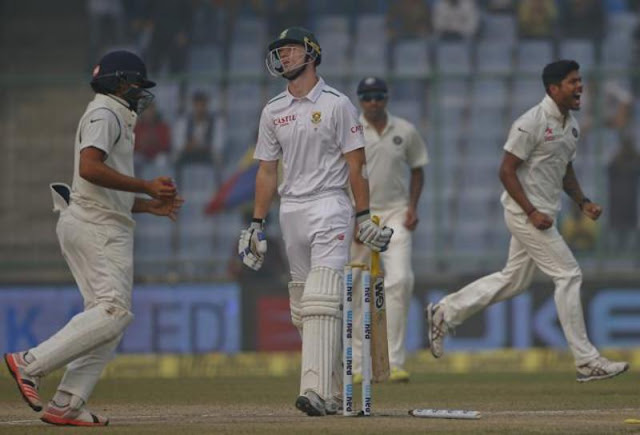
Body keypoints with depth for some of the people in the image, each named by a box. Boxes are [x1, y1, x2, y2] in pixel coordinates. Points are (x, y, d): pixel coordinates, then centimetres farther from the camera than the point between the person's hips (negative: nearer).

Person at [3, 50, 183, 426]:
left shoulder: (117, 120, 27)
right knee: (113, 312, -19)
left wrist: (150, 206, 19)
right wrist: (146, 186, -21)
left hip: (106, 228, 11)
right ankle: (31, 364, -19)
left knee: (109, 316, 3)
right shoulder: (104, 114, -5)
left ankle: (67, 405, -4)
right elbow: (89, 168, -23)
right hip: (96, 226, -11)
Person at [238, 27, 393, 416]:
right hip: (290, 210, 6)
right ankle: (335, 391, 13)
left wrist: (364, 216, -8)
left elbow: (356, 164, -3)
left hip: (329, 206, -6)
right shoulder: (273, 111, 13)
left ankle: (318, 391, -28)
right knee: (302, 306, 6)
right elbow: (267, 171, 15)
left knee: (322, 300, -18)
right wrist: (257, 224, 10)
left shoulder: (336, 104, -2)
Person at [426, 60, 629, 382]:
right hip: (525, 211, -10)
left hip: (543, 215, 10)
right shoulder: (532, 123, -17)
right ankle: (586, 361, -6)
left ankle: (445, 314, 27)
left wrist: (582, 202, 9)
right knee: (568, 276, -10)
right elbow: (506, 170, -17)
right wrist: (531, 212, -22)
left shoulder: (571, 125, 11)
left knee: (514, 281, 16)